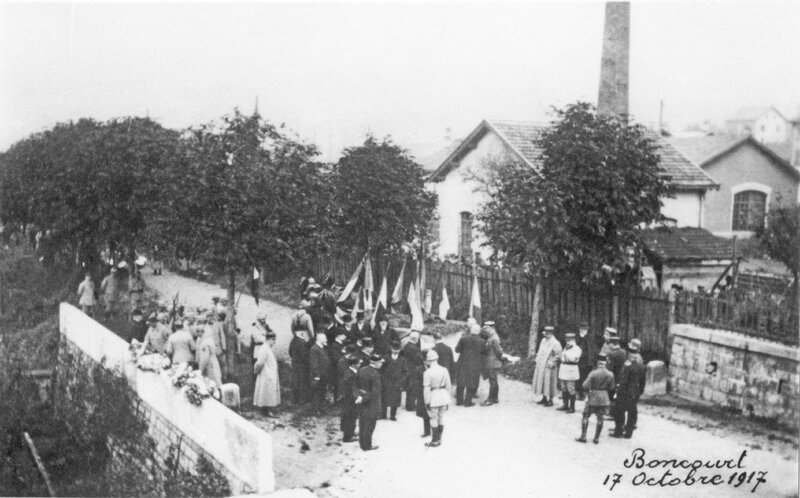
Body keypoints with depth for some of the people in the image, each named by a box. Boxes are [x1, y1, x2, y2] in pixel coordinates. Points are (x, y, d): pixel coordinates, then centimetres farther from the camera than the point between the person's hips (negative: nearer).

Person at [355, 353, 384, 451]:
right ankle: (367, 446, 17)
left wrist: (359, 395, -1)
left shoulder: (361, 370, 0)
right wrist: (363, 399, -18)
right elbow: (375, 392, -24)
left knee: (362, 423, 19)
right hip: (371, 403, -7)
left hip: (362, 400, 7)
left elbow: (357, 384, 4)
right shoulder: (375, 374, -23)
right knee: (369, 424, 7)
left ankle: (362, 442, 33)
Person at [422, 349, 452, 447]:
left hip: (434, 398, -5)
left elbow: (426, 389, -15)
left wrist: (427, 402, -7)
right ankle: (439, 438, 26)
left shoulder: (427, 373, -17)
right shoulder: (444, 370, -1)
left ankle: (435, 440, 14)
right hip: (444, 395, 5)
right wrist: (448, 400, 16)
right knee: (441, 418, 16)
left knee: (434, 419, 7)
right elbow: (448, 386, 5)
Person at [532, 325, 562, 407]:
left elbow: (558, 355, -15)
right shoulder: (543, 341, 10)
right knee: (541, 381, 12)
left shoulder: (555, 343, -14)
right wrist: (537, 359, 12)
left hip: (548, 367, -8)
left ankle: (550, 400, 7)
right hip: (541, 366, 8)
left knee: (549, 383, -2)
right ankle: (544, 398, 24)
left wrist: (552, 362, -18)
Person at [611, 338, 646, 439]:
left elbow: (623, 381, -19)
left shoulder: (628, 365, -21)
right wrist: (640, 391, 18)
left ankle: (618, 431, 9)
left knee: (619, 411, 5)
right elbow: (643, 379, 9)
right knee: (632, 412, 12)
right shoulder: (641, 363, 2)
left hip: (626, 392, -7)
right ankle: (629, 432, 17)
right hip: (636, 393, 7)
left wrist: (619, 392, -13)